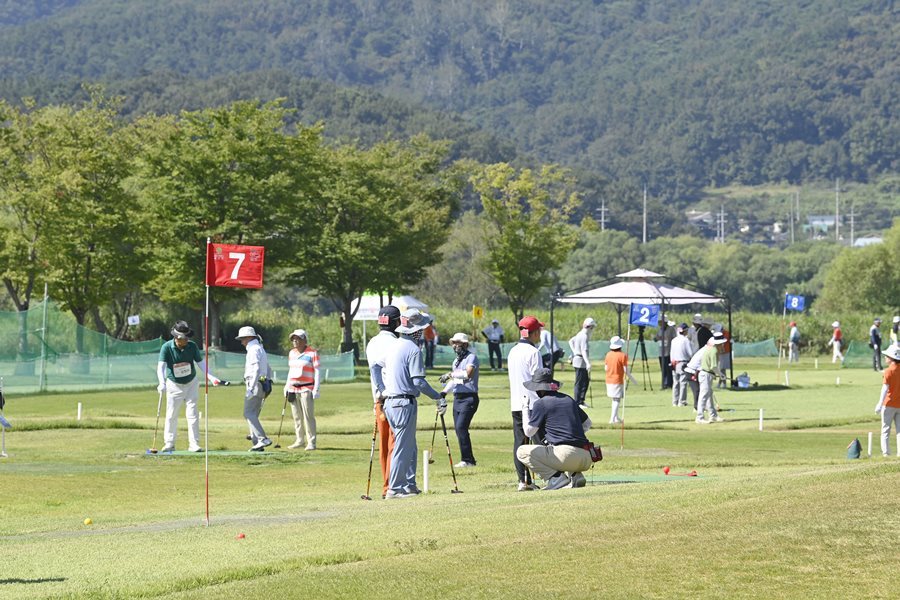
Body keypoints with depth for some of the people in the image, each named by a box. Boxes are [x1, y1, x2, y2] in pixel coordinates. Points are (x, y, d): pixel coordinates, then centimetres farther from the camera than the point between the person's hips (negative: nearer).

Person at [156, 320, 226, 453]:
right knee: (171, 415, 3)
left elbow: (201, 363, -6)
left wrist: (212, 378, -18)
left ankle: (194, 444, -1)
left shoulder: (192, 346, -13)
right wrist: (162, 383, -47)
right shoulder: (167, 347, -21)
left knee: (192, 414, -3)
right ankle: (169, 444, 13)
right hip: (174, 385, -1)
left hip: (191, 383, 1)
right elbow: (161, 366, -31)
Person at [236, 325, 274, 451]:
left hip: (255, 384, -10)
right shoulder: (261, 349, 22)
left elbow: (256, 369, -21)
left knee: (249, 413, -12)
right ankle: (257, 443, 8)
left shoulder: (254, 349, -10)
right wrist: (266, 387, 24)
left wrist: (251, 388, -24)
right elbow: (269, 370, 26)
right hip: (264, 385, 10)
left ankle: (263, 439, -21)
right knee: (253, 415, 11)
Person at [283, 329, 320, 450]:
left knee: (308, 416, -9)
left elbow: (317, 372, -6)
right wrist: (287, 386, 18)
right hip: (293, 389, 6)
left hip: (306, 389, -6)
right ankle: (299, 440, 13)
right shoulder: (291, 353, 15)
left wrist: (316, 390, -12)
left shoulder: (312, 353, -4)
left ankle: (311, 442, -8)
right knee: (296, 416, 7)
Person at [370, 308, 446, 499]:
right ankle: (395, 489, -3)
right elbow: (418, 382, -20)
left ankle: (409, 485, 21)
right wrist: (439, 398, -13)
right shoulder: (413, 349, -15)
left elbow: (375, 367, 22)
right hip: (404, 403, -9)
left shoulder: (393, 347, 12)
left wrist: (382, 390, 22)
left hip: (389, 402, 9)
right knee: (403, 447, -4)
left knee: (410, 447, 18)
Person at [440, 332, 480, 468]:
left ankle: (467, 460, -14)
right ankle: (469, 459, 10)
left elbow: (468, 373, -25)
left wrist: (450, 374, -24)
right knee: (458, 429, 5)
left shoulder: (471, 357, -8)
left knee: (461, 427, -17)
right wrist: (444, 392, 15)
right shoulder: (456, 360, 20)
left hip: (469, 398, -9)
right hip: (457, 398, 9)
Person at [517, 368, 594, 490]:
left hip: (565, 455, -7)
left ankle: (555, 477, -10)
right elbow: (587, 423, 28)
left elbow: (529, 432, 4)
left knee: (522, 451, 5)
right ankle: (575, 475, 7)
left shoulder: (540, 403, 0)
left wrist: (525, 410, 17)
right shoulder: (569, 399, 20)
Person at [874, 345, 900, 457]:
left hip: (889, 404, -5)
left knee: (885, 430, 2)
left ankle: (886, 452, -4)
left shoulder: (889, 371, -12)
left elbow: (885, 388, -19)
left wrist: (880, 404, -23)